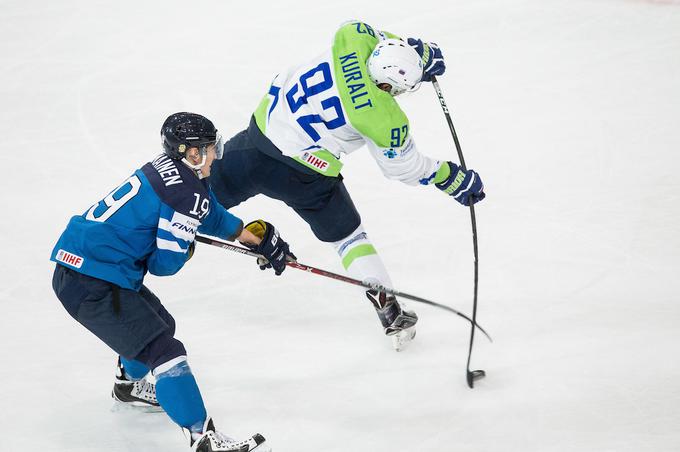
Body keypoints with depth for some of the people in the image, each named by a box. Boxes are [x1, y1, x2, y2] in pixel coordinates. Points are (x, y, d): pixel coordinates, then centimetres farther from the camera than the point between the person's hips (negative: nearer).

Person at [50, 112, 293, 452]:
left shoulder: (167, 168, 12)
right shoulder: (187, 194, -17)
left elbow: (212, 216, 28)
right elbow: (165, 264, -13)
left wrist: (257, 237, 31)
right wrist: (188, 253, 8)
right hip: (91, 285, -10)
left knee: (158, 323, 28)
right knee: (163, 349, -11)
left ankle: (130, 386, 54)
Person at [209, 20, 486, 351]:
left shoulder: (351, 39, -12)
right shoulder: (385, 120, -19)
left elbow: (377, 40, 14)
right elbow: (403, 167, -4)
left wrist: (418, 50, 19)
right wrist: (452, 179, 8)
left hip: (263, 125, 3)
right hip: (302, 175, -3)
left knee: (211, 193, 19)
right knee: (344, 235, 13)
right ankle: (390, 314, 15)